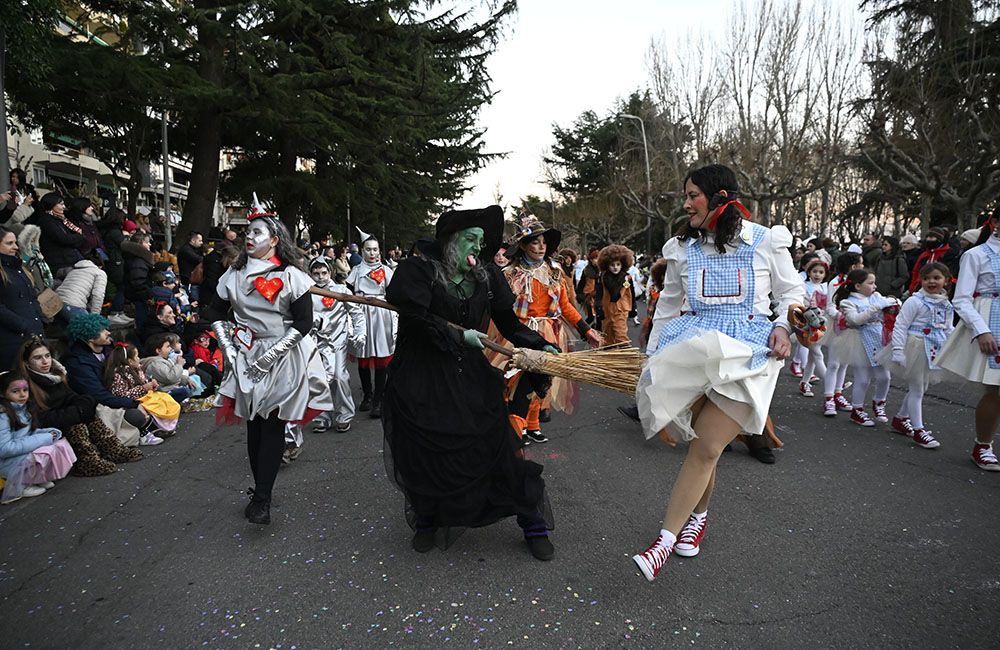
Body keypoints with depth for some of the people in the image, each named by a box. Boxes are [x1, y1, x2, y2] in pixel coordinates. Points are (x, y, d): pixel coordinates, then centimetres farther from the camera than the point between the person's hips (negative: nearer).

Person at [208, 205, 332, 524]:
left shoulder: (291, 276, -7)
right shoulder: (235, 274, 8)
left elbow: (304, 322, -10)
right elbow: (216, 313, 16)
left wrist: (271, 354, -14)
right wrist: (227, 345, 2)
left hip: (283, 360, -4)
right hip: (246, 356, 4)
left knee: (272, 425, -4)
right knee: (254, 424, 6)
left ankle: (261, 498, 0)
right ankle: (261, 491, 17)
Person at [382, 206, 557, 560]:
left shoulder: (487, 277, 7)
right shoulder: (418, 269, -6)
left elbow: (508, 322, 7)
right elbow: (415, 319, -18)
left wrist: (540, 345, -6)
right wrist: (459, 335, -15)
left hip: (471, 377, 3)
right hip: (423, 380, -3)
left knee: (500, 447, 2)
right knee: (425, 455, 8)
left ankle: (534, 524, 19)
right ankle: (427, 520, 37)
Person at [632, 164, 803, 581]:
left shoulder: (766, 242, 5)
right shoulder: (683, 248, 12)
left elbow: (792, 292, 15)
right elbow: (668, 305, 17)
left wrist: (783, 327, -5)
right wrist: (652, 357, 16)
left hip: (750, 349, -2)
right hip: (694, 345, 2)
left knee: (706, 447, -11)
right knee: (705, 443, -8)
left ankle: (666, 539, -6)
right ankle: (699, 514, 19)